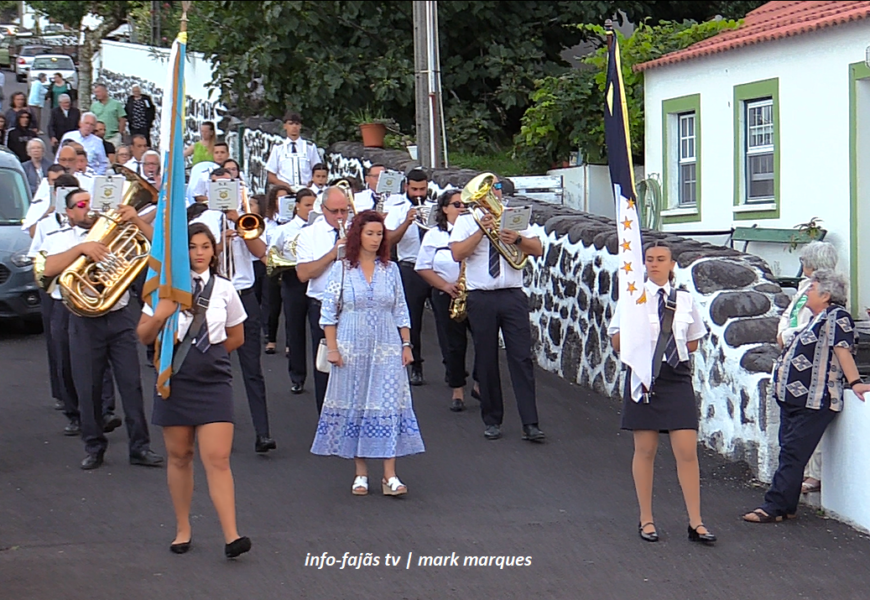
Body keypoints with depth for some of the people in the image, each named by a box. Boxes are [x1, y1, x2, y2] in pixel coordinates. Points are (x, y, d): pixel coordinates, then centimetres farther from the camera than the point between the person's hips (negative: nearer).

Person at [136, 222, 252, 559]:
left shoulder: (224, 289, 5)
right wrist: (159, 316, -15)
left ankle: (231, 537, -15)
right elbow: (144, 337, 2)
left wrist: (208, 354, 10)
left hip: (214, 381, 0)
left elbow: (236, 338, 17)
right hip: (174, 380, 0)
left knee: (218, 459, -9)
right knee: (179, 456, 8)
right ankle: (182, 530, 20)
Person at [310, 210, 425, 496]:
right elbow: (328, 312, 1)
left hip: (387, 348, 1)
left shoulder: (390, 269, 9)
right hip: (352, 349, -1)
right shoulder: (341, 269, 2)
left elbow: (401, 311, 12)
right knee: (354, 406, 1)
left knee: (389, 407, -6)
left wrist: (406, 345, 6)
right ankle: (360, 473, 10)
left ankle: (390, 476, -8)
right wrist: (332, 348, -5)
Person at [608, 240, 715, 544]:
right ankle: (646, 520, 16)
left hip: (677, 377, 1)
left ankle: (695, 523, 2)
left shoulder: (685, 299, 6)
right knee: (645, 450, 6)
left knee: (688, 451, -2)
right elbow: (617, 341, -1)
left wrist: (671, 351, 0)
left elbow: (693, 342, 14)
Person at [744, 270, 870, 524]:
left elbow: (843, 349, -21)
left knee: (792, 455, -9)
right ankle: (786, 507, 16)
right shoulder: (816, 319, 19)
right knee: (789, 453, 11)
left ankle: (774, 507, -9)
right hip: (793, 398, 10)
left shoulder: (836, 316, -10)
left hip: (812, 402, -10)